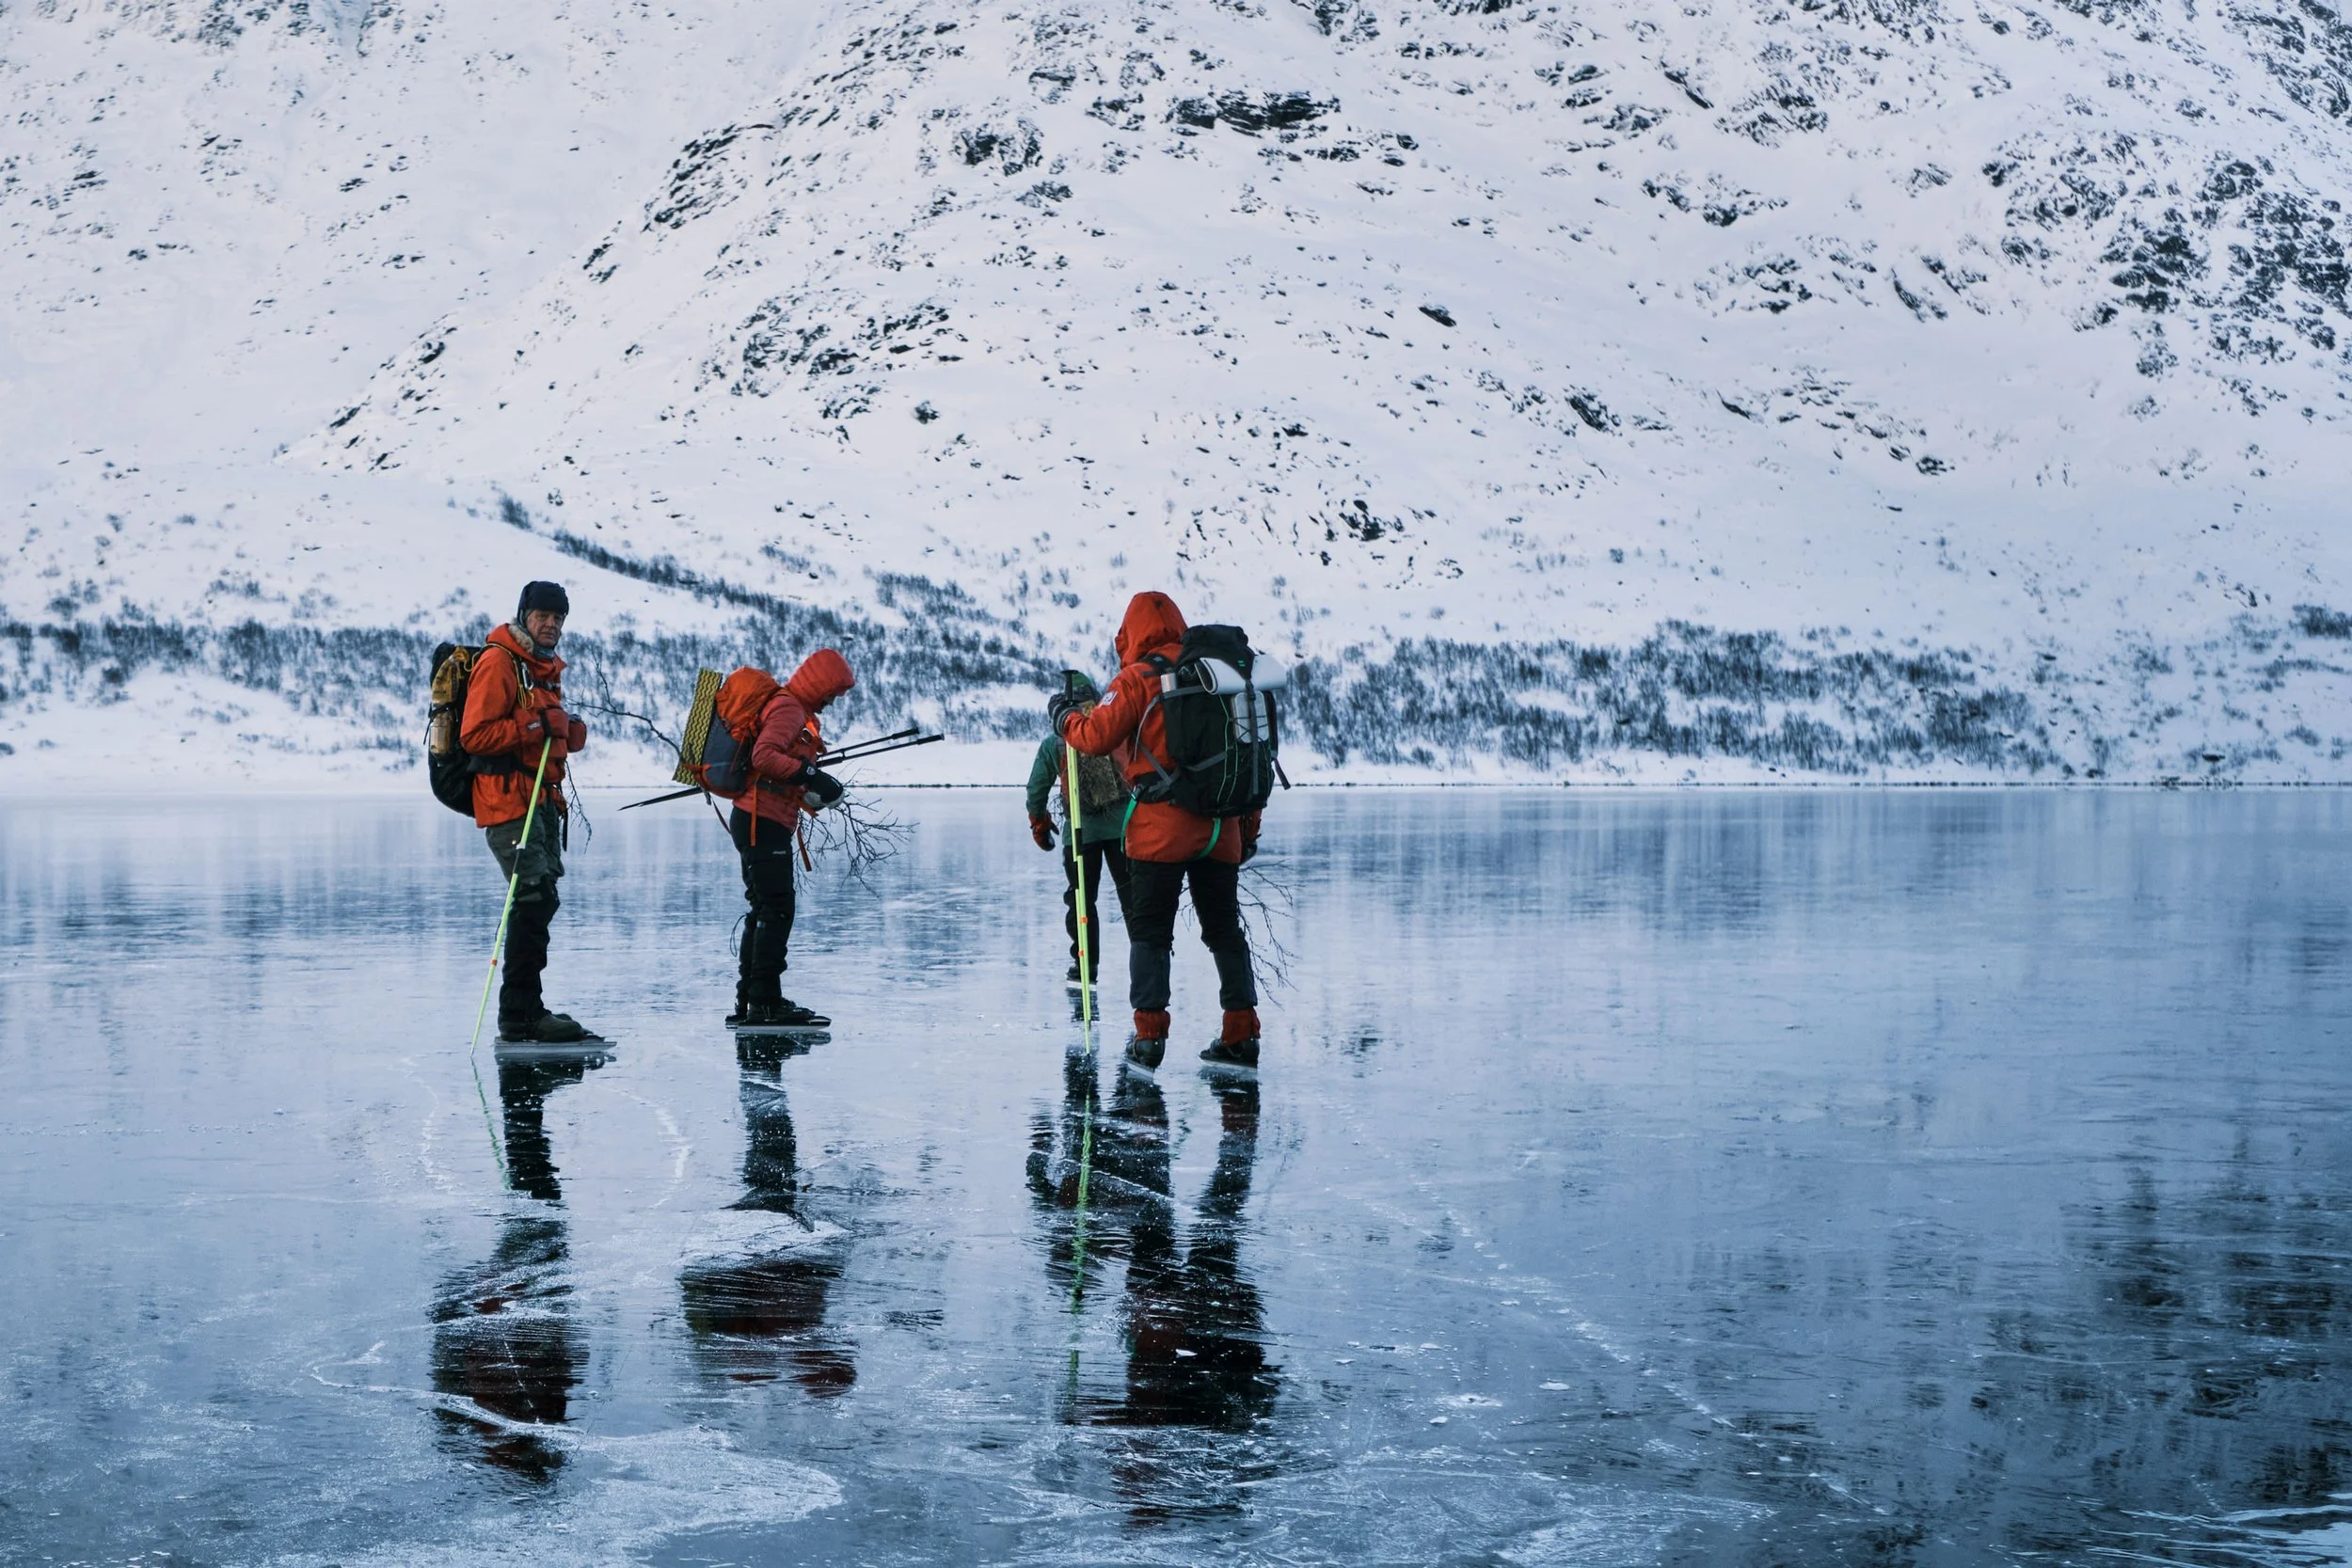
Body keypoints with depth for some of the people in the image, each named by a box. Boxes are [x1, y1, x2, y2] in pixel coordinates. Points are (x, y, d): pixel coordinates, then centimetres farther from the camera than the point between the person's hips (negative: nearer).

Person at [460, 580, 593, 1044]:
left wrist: (567, 731, 8)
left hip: (542, 797, 10)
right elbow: (474, 736, -18)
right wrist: (535, 726, -21)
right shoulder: (498, 662, -10)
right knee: (536, 898, -16)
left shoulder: (546, 667, 21)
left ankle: (524, 1007, 22)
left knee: (540, 901, 13)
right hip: (508, 798, -10)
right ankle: (519, 1015, -14)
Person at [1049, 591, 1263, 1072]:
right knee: (1225, 929, 12)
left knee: (1150, 931, 3)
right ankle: (1241, 1035, 10)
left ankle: (1149, 1035, -1)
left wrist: (1062, 717, 11)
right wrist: (1248, 825, 19)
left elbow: (1097, 737, -10)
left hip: (1162, 825, -5)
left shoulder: (1138, 678, -5)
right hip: (1220, 828, 5)